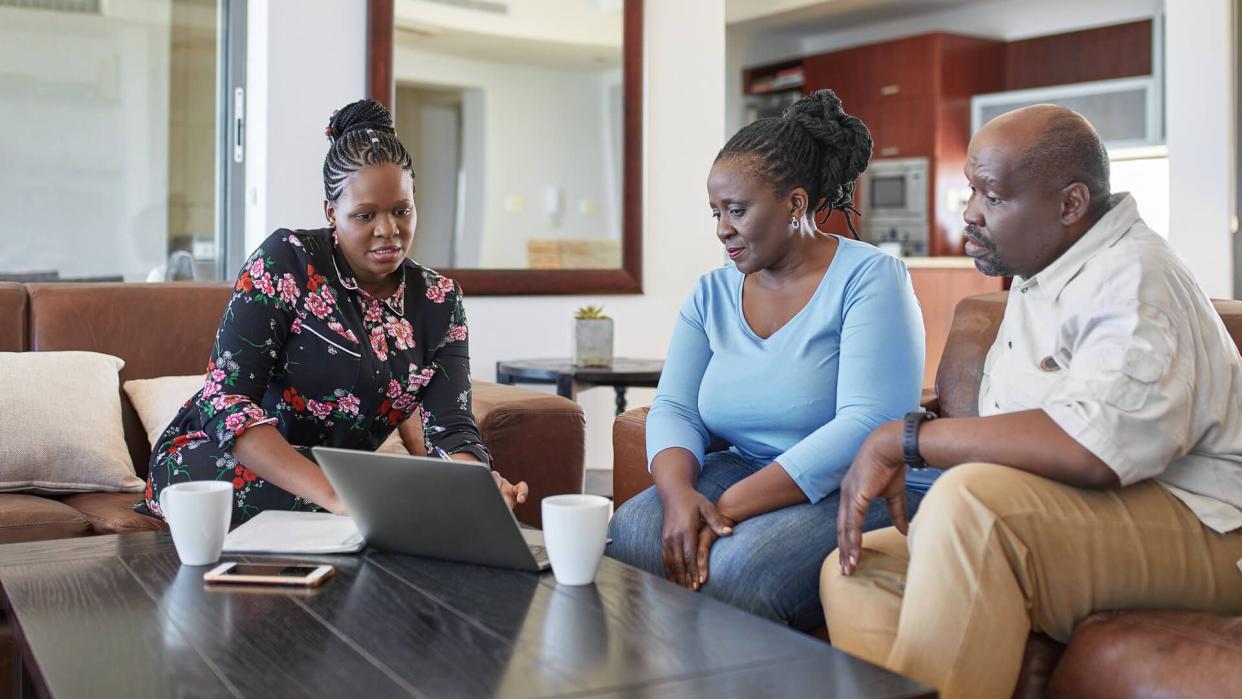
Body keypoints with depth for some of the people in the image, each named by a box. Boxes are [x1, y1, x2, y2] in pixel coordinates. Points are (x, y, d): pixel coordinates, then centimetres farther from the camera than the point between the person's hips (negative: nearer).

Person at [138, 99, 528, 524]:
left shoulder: (439, 301, 0)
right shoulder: (285, 262, -13)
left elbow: (451, 429, -10)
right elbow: (226, 401, -22)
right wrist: (333, 494, -38)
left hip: (337, 473, 5)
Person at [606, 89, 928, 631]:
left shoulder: (870, 278, -8)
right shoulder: (712, 293, 10)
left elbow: (868, 425, -20)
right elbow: (674, 408, 2)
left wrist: (730, 506, -26)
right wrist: (679, 494, -22)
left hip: (859, 491, -5)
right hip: (743, 474, 5)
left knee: (736, 565, -32)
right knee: (627, 535, -22)